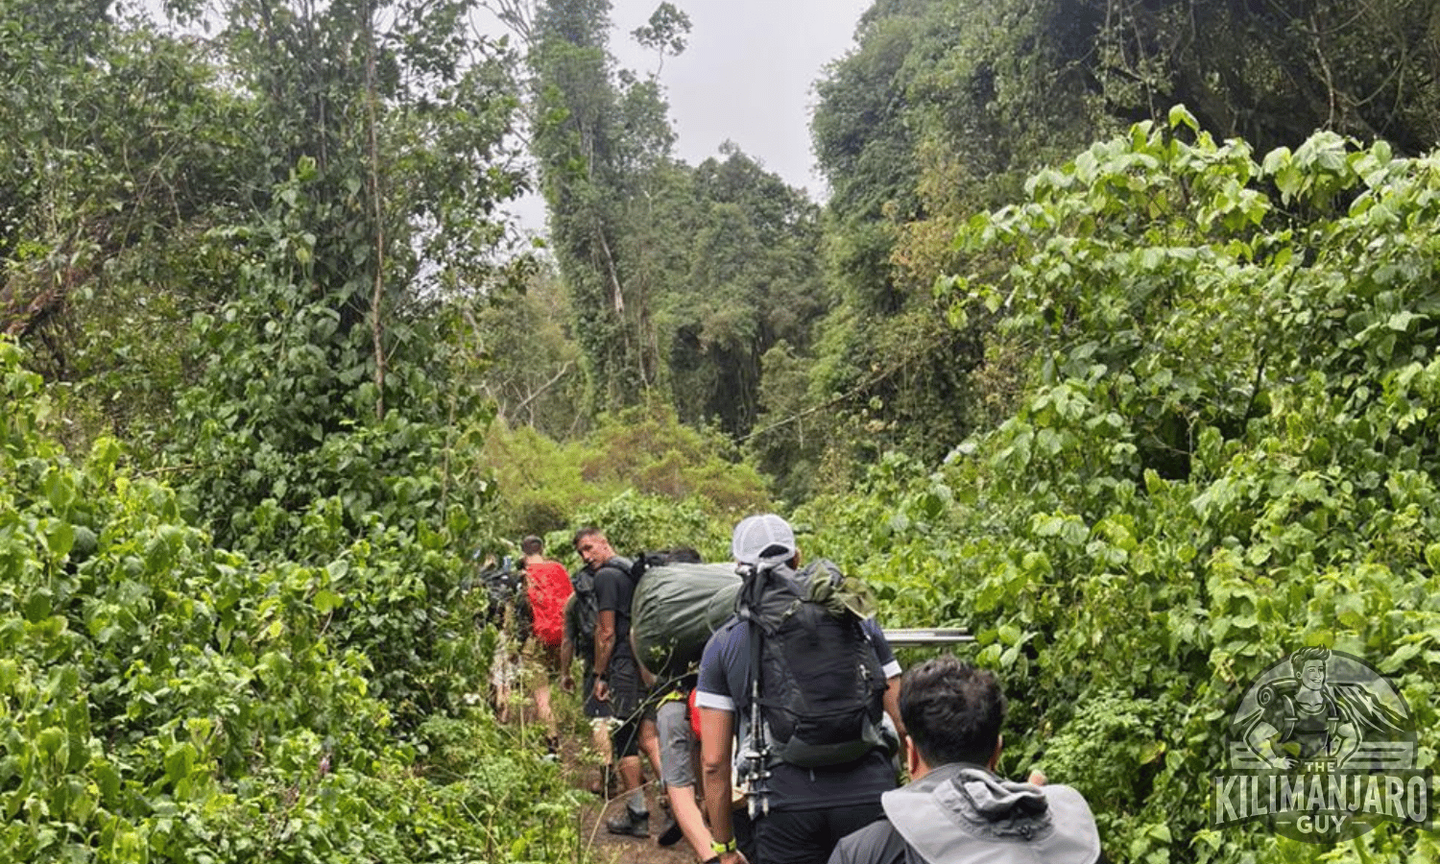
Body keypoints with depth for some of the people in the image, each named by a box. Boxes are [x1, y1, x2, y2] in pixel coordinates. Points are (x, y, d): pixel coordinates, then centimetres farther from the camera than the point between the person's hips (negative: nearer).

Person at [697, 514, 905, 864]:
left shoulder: (724, 643, 6)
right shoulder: (856, 618, 10)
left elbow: (713, 762, 5)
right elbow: (902, 726, 10)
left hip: (787, 802, -1)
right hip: (871, 797, 2)